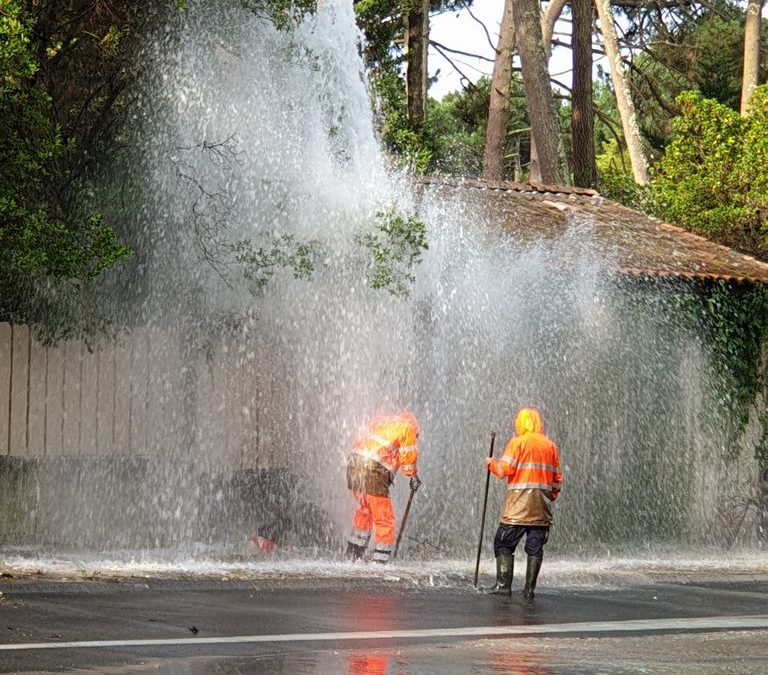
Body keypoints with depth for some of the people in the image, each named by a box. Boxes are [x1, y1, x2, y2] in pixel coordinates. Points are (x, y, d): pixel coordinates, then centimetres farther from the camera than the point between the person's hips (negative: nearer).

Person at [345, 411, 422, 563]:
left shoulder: (381, 420, 25)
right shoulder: (408, 428, 4)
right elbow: (408, 457, 7)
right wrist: (414, 476, 25)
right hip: (374, 472, -7)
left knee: (364, 509, 27)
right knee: (384, 519, 2)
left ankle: (354, 550, 31)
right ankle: (380, 559, 1)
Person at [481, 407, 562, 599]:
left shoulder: (518, 442, -4)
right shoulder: (550, 446, 11)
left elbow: (505, 470, -9)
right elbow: (557, 479, 13)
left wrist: (491, 464, 9)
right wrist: (552, 496, 26)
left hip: (519, 506, -5)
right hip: (542, 508, 5)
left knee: (504, 544, 2)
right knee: (535, 547, 5)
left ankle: (503, 584, -5)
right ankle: (529, 589, 2)